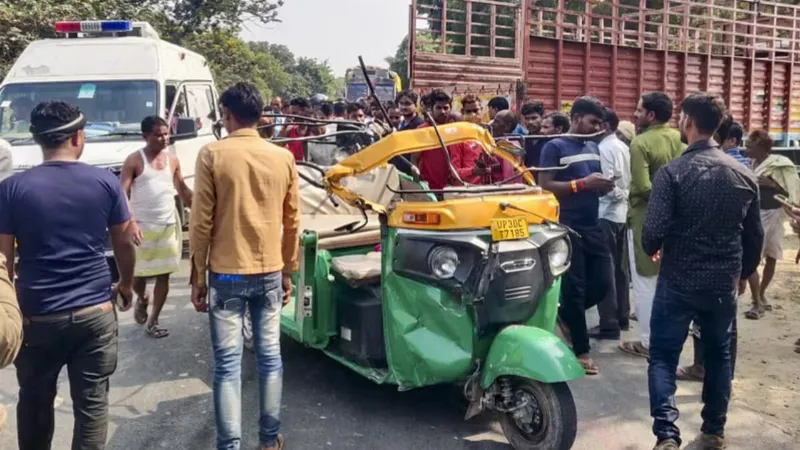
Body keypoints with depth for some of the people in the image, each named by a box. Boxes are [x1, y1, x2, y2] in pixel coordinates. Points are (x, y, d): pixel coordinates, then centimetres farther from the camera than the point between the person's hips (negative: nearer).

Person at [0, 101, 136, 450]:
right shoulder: (106, 182, -3)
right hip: (95, 312, 0)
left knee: (34, 401, 20)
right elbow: (124, 242, 4)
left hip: (37, 315, 1)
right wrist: (126, 284, 21)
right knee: (92, 403, 8)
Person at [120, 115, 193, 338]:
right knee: (137, 274, 3)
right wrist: (131, 223, -25)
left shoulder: (172, 160, 7)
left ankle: (153, 322, 16)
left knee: (164, 275, 5)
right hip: (142, 227, -4)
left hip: (169, 226, 4)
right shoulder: (134, 160, -8)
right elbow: (122, 194, -13)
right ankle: (142, 299, 38)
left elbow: (183, 190, 18)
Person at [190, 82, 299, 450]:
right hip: (269, 273, 3)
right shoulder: (283, 158, 2)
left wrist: (197, 276, 1)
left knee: (228, 363, 3)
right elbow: (291, 222, 7)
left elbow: (201, 222, -7)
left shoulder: (212, 155, -8)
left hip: (226, 274, -3)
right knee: (270, 357, 12)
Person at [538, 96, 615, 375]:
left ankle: (564, 315, 32)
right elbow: (544, 187, -15)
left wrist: (604, 186, -1)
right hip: (568, 229, -7)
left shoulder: (594, 148, 15)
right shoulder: (555, 147, -6)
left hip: (593, 227, 7)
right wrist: (583, 183, -21)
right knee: (574, 288, 1)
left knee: (604, 285, 6)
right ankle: (581, 351, 13)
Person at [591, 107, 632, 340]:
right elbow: (627, 181, 12)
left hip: (606, 213, -9)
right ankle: (622, 316, 24)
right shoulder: (623, 147, 12)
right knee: (619, 268, 15)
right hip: (621, 212, 9)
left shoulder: (604, 148, -15)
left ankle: (609, 324, -2)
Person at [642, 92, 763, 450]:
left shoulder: (673, 172, -15)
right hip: (724, 283, 4)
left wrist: (651, 250, 3)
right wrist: (743, 272, 22)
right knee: (718, 355, 20)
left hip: (679, 281, -4)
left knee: (663, 357, 6)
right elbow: (755, 235, 7)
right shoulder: (744, 174, 0)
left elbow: (654, 232, -20)